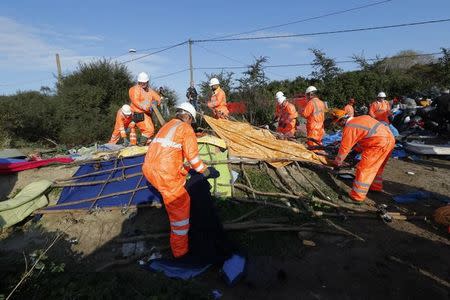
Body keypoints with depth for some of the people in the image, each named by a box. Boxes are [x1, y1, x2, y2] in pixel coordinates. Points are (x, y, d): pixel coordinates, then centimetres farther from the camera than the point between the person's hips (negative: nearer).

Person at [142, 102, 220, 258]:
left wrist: (185, 168, 35)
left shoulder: (167, 126, 23)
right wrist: (206, 171, 9)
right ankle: (180, 249, 9)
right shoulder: (186, 128, 0)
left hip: (148, 168, 9)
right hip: (164, 173, -9)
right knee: (180, 207, 0)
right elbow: (192, 155, -5)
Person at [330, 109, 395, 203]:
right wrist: (358, 149, 37)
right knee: (377, 165, 26)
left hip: (380, 144, -10)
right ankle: (376, 186, 43)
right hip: (390, 138, 10)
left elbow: (344, 148, -3)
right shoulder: (361, 118, 16)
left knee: (363, 168, -3)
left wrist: (337, 162, 11)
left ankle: (357, 197, 2)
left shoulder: (349, 128, -10)